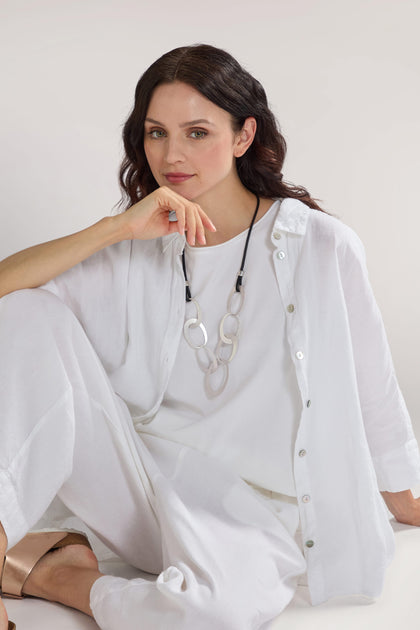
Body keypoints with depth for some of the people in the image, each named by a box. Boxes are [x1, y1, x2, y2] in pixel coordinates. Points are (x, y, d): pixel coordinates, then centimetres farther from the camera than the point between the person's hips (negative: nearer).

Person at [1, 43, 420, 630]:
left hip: (251, 510, -2)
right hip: (141, 473, 3)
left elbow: (369, 385, 2)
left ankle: (49, 575, -10)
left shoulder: (323, 247, -9)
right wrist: (114, 227, -20)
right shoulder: (136, 251, 2)